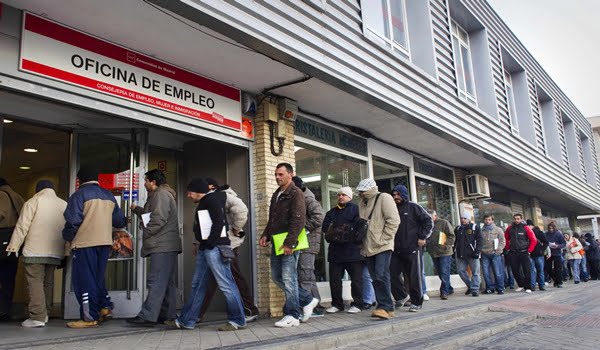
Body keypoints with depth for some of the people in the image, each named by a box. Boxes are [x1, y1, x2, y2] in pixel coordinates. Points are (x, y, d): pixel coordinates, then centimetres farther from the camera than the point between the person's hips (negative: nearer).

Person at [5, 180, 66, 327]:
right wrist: (64, 250, 16)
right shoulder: (64, 205, 11)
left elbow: (22, 227, -6)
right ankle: (44, 313, 22)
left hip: (35, 251, -5)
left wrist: (14, 246, 0)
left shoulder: (33, 202, 0)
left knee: (35, 282, -3)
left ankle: (37, 317, -9)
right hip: (55, 251, 5)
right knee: (48, 283, 14)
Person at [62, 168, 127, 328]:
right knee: (98, 277, 19)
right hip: (105, 243, 6)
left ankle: (90, 317, 1)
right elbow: (119, 221, 16)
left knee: (84, 279, 0)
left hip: (85, 243, -6)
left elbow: (73, 220, -12)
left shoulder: (80, 194, -5)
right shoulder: (109, 195, 13)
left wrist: (68, 237, 5)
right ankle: (105, 306, 10)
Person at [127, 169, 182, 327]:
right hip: (167, 246, 11)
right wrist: (137, 209, 34)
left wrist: (146, 233, -9)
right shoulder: (160, 195, 25)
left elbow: (158, 219, -19)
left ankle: (147, 316, -13)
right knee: (167, 282, 11)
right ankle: (168, 315, 16)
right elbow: (150, 215, 34)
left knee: (156, 281, -12)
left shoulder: (161, 194, -9)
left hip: (162, 247, -11)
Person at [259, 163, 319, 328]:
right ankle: (308, 300, 23)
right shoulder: (276, 195, 19)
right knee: (276, 276, 11)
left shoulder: (296, 193, -9)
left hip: (289, 244, -9)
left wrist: (289, 243, -22)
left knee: (288, 278, -5)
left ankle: (292, 316, 6)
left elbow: (299, 220, -18)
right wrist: (266, 235, 12)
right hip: (277, 243, 9)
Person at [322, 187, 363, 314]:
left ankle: (357, 304, 10)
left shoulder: (355, 209, 2)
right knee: (334, 279, 6)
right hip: (335, 250, 5)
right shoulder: (332, 212, 20)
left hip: (352, 250, -5)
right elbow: (325, 227, 10)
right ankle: (337, 304, 16)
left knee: (356, 279, 0)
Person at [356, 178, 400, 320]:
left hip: (383, 247, -7)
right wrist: (363, 244, 11)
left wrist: (383, 239, -14)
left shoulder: (384, 198, -5)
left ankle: (386, 308, -10)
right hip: (368, 248, 7)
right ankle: (383, 307, 14)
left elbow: (394, 220, -12)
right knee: (375, 278, 7)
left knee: (381, 275, -16)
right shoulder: (362, 202, 17)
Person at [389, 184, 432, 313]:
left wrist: (422, 237, -7)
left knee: (414, 277, -1)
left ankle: (416, 302, 13)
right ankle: (402, 297, 16)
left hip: (413, 248, -5)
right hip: (397, 250, 5)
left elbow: (428, 221, -1)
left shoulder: (414, 207, 0)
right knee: (392, 274, 0)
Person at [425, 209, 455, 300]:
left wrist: (445, 245, -13)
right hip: (434, 253, 6)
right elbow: (426, 237, 20)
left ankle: (444, 291, -4)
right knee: (440, 273, 11)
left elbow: (452, 236, -4)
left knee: (444, 273, -8)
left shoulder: (444, 223, -2)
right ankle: (449, 289, 26)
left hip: (444, 252, -6)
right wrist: (428, 246, 3)